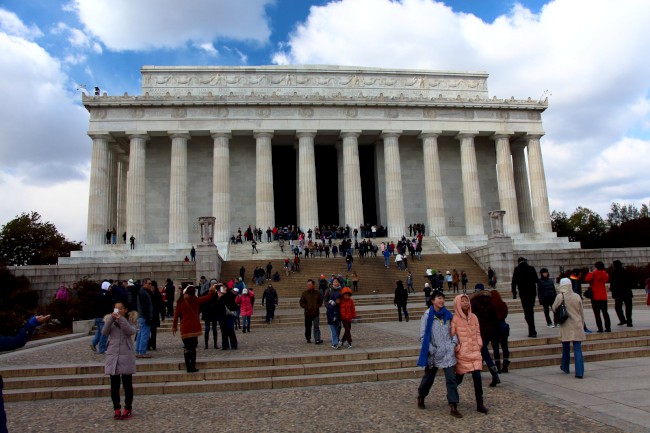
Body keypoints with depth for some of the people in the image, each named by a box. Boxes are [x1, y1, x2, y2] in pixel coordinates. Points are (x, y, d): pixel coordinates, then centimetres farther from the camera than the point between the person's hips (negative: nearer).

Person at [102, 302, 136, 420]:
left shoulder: (130, 320, 2)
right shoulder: (109, 319, 8)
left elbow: (131, 331, -17)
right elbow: (104, 332, -8)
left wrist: (121, 319, -24)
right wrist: (111, 319, -19)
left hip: (126, 355, -2)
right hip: (112, 355, 2)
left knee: (127, 384, 3)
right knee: (114, 384, 7)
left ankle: (128, 409, 12)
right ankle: (116, 409, 17)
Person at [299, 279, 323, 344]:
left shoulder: (317, 293, 2)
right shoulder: (304, 293, 2)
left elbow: (321, 301, 10)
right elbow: (301, 302, 3)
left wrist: (317, 307, -4)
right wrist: (306, 307, -9)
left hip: (316, 313, -1)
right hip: (307, 313, 1)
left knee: (316, 327, -7)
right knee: (308, 327, 10)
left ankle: (317, 340, -9)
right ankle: (308, 338, 26)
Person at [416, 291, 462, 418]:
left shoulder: (448, 315, 4)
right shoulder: (427, 316, -8)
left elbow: (453, 331, 15)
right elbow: (423, 336, -7)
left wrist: (454, 343, -2)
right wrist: (433, 351, -11)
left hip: (448, 353, 2)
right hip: (433, 354, -2)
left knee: (451, 379, -5)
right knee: (428, 377, 14)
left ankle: (453, 406, 0)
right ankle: (421, 397, 38)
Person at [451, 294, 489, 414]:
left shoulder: (474, 317, 4)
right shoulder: (454, 319, -10)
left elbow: (478, 333, 13)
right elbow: (451, 336, -7)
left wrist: (479, 345, 3)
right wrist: (457, 348, -11)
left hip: (475, 352, 3)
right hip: (462, 354, -3)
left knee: (477, 377, -3)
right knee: (459, 378, 8)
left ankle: (479, 404, 8)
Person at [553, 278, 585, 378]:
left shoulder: (560, 296, -9)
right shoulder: (577, 296, 0)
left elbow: (554, 308, -1)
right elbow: (581, 312, 8)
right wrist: (582, 323, 20)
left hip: (566, 326, -1)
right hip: (577, 326, 1)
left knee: (566, 347, 15)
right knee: (578, 349, 1)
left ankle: (565, 367, 31)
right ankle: (579, 372, -3)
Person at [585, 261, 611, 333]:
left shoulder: (594, 273, -11)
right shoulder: (605, 274, 4)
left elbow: (587, 279, -19)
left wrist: (590, 273, -2)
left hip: (595, 297, -5)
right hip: (603, 297, 5)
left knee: (597, 313, -1)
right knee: (605, 312, 12)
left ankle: (600, 328, -4)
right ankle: (608, 328, 11)